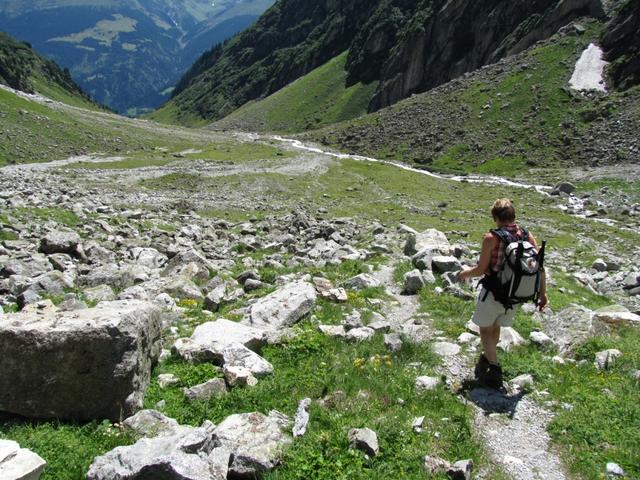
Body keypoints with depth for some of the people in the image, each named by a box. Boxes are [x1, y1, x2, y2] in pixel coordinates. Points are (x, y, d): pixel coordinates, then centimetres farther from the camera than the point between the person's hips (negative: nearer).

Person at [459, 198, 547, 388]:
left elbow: (481, 269, -16)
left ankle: (494, 369, 9)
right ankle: (487, 359, 43)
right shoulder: (528, 236, -4)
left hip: (493, 293, -5)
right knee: (496, 328, 25)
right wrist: (542, 293, 10)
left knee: (486, 330, 14)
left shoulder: (492, 238, -19)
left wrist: (466, 273, 5)